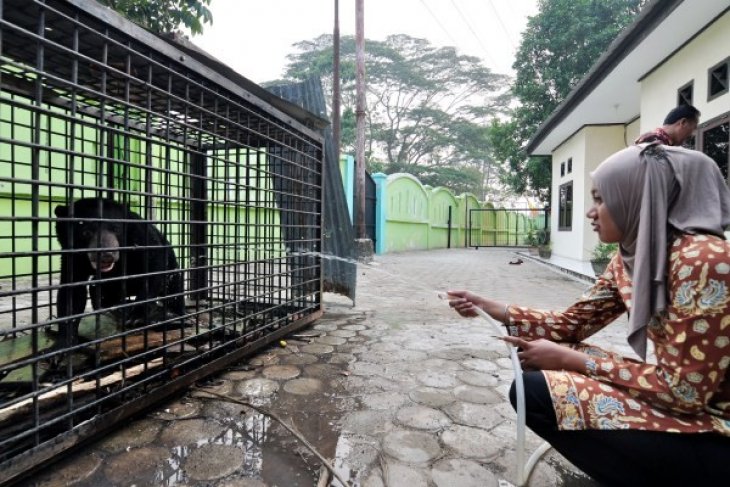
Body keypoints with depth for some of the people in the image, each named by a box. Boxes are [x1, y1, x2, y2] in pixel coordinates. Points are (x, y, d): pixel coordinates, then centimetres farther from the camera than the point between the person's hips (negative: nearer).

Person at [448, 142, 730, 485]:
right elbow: (572, 323, 3)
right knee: (540, 365, 6)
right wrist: (490, 308, -4)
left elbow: (682, 389, -23)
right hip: (681, 403, 8)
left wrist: (568, 359, -18)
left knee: (535, 392, -17)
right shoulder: (630, 258, 1)